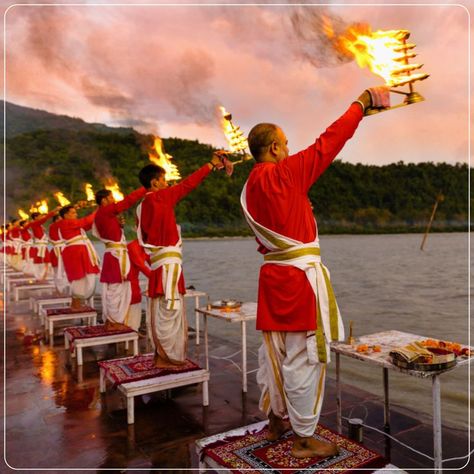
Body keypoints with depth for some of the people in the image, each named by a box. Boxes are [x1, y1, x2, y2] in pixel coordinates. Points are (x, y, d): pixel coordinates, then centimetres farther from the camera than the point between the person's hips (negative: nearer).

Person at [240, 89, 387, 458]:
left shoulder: (250, 188, 11)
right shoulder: (285, 174, -12)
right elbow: (328, 144, -8)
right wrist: (363, 102, 3)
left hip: (273, 275, 9)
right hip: (300, 277, -8)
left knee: (275, 352, 17)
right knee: (303, 357, 2)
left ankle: (275, 421, 33)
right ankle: (304, 439, 16)